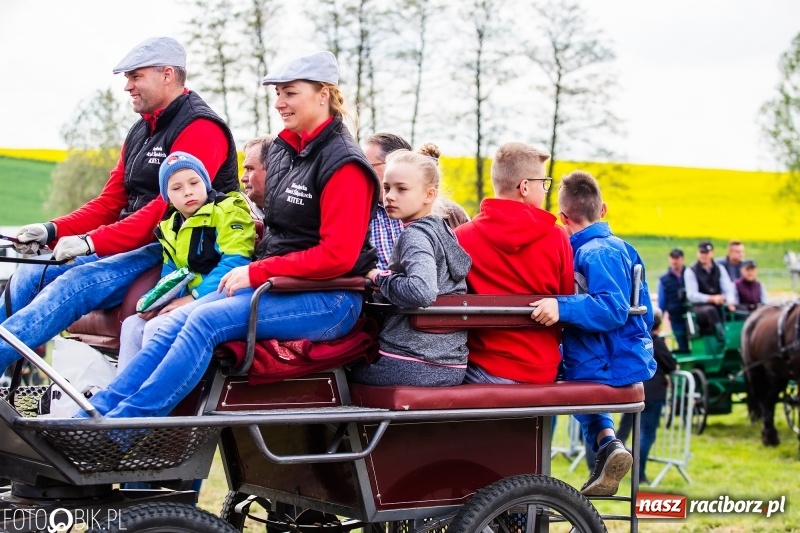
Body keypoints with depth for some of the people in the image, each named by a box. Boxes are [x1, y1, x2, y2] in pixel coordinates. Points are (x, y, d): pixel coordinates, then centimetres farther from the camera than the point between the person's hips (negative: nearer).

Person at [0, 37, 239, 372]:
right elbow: (110, 202, 17)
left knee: (72, 286, -28)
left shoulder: (200, 129, -10)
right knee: (30, 278, -6)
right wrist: (52, 231, -1)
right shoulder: (141, 131, 20)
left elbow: (168, 208, -21)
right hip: (136, 246, 9)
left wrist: (92, 243, -25)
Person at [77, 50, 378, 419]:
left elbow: (338, 255, -19)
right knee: (177, 321, -13)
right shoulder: (283, 150, 14)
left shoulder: (343, 164, -12)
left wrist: (257, 273, -16)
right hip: (276, 286, 8)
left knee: (207, 320, -27)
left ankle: (121, 424, -29)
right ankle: (97, 412, -21)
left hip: (328, 301, -8)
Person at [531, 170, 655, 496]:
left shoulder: (594, 254, -18)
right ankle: (606, 441, 10)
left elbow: (612, 309, -30)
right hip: (633, 357, 9)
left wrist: (561, 308, -39)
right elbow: (643, 310, 16)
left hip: (604, 369, -9)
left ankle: (604, 443, 4)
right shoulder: (620, 247, 10)